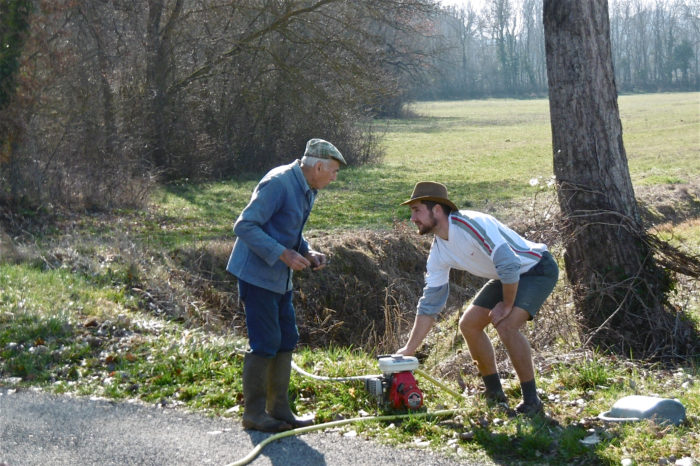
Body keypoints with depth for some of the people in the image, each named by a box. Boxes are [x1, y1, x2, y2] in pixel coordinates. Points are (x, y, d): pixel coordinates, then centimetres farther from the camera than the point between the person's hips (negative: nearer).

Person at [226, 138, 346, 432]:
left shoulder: (308, 190, 10)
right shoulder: (278, 183, -20)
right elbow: (244, 226, -24)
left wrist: (308, 253, 5)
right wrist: (283, 254, -26)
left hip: (280, 278, 10)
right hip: (257, 274, -10)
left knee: (287, 341, 11)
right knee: (265, 344, -6)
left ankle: (279, 410, 20)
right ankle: (254, 413, 6)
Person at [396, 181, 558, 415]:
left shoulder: (471, 224, -30)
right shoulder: (439, 252, -3)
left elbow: (509, 264, -35)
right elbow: (429, 303, 2)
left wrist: (507, 305, -20)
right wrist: (409, 350, 0)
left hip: (537, 267, -9)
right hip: (507, 276, 9)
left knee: (506, 325, -26)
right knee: (469, 324, 5)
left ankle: (531, 401, -12)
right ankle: (494, 393, 20)